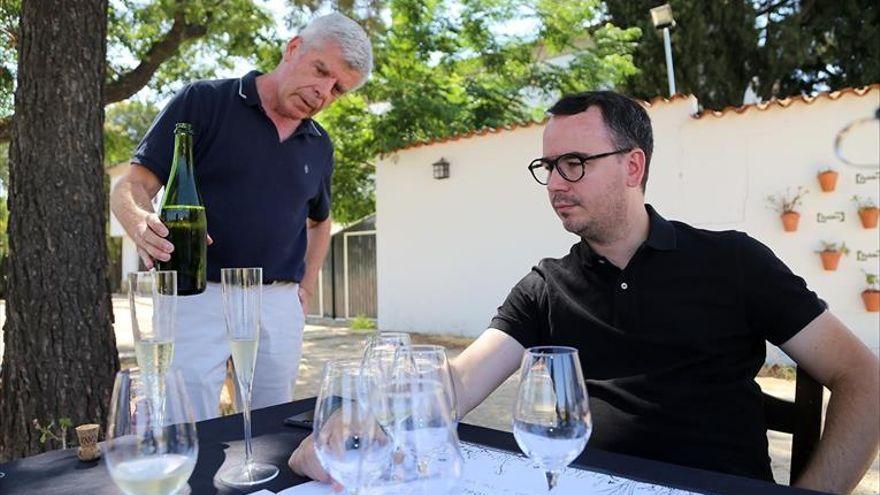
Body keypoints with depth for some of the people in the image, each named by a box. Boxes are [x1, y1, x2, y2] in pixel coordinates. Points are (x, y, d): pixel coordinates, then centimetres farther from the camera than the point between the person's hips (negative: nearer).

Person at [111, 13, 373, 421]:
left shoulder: (320, 146, 12)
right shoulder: (203, 102, -3)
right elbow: (131, 186, -5)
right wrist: (140, 223, -28)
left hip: (281, 305, 5)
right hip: (199, 295, -4)